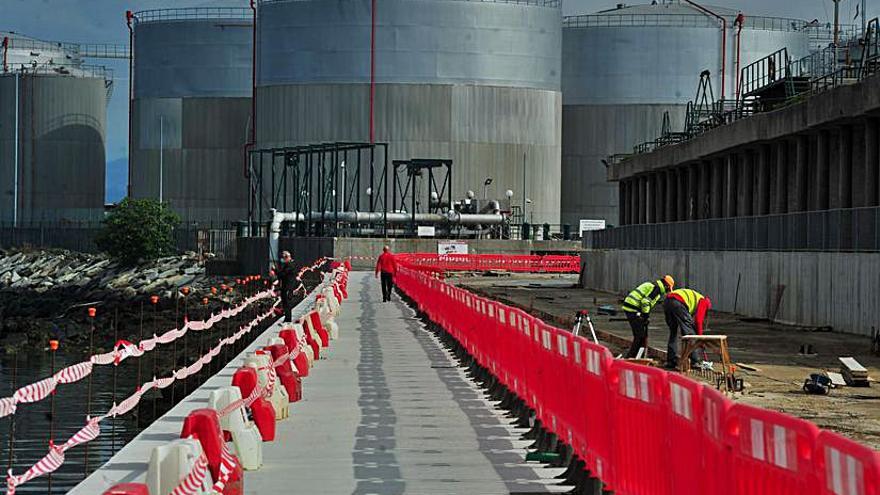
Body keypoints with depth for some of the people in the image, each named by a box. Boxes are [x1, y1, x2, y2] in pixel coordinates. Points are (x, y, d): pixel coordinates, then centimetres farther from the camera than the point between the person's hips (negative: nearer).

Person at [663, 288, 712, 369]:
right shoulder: (703, 301, 17)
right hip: (678, 304, -8)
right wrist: (700, 337, 14)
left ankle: (671, 362, 19)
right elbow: (698, 320, 6)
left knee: (673, 333, 20)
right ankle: (694, 362, 3)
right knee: (690, 332, 3)